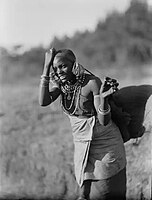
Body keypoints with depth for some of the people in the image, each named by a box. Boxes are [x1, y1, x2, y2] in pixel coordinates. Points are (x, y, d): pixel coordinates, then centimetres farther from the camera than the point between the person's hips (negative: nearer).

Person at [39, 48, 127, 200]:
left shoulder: (92, 82, -18)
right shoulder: (61, 84, -2)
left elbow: (104, 121, -20)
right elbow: (43, 102, -22)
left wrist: (104, 98, -39)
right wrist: (46, 68, -23)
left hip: (105, 144, -5)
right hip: (82, 145, 5)